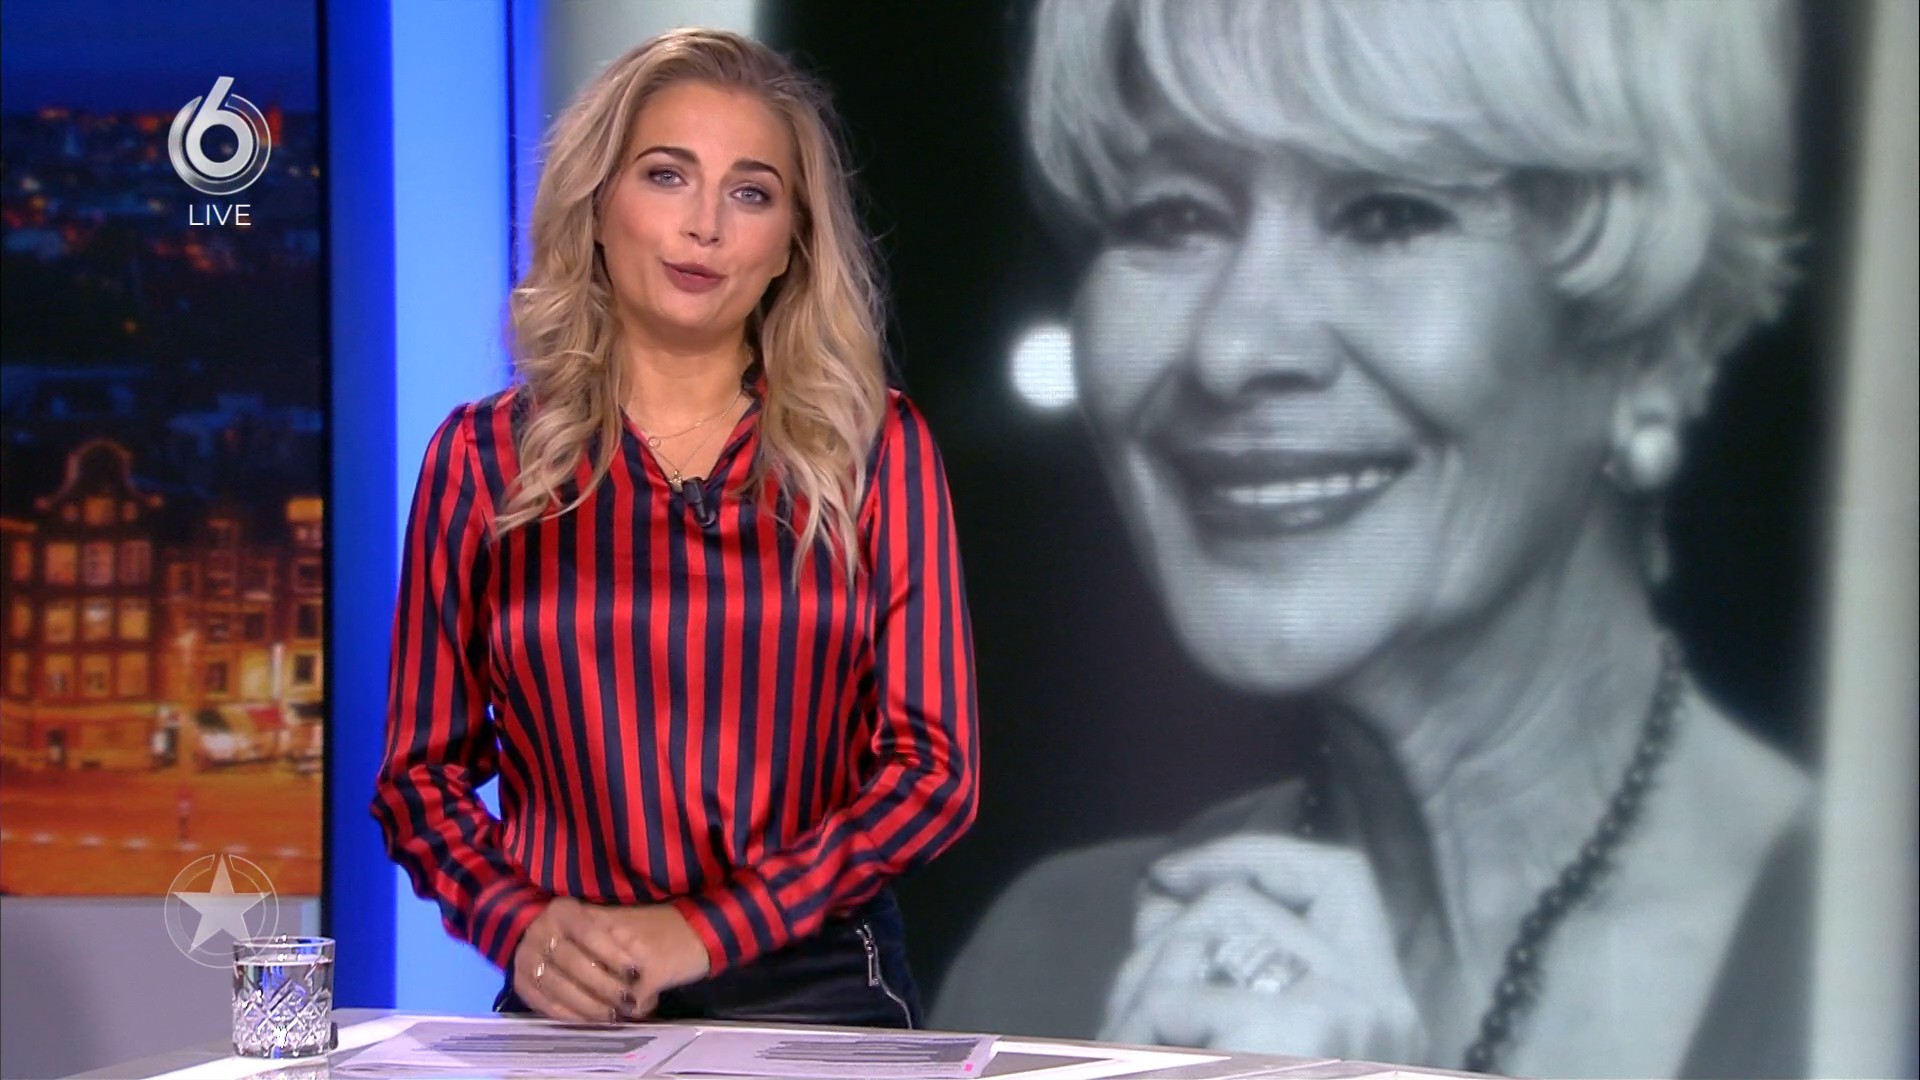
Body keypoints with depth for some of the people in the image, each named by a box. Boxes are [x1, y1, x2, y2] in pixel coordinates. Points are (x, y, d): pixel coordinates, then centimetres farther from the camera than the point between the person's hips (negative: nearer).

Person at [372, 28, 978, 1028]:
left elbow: (935, 766, 2)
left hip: (819, 991, 0)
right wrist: (522, 924, -8)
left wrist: (707, 930, -8)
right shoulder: (482, 456, 8)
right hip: (573, 1009, 1)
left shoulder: (875, 447, 7)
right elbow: (421, 773, 11)